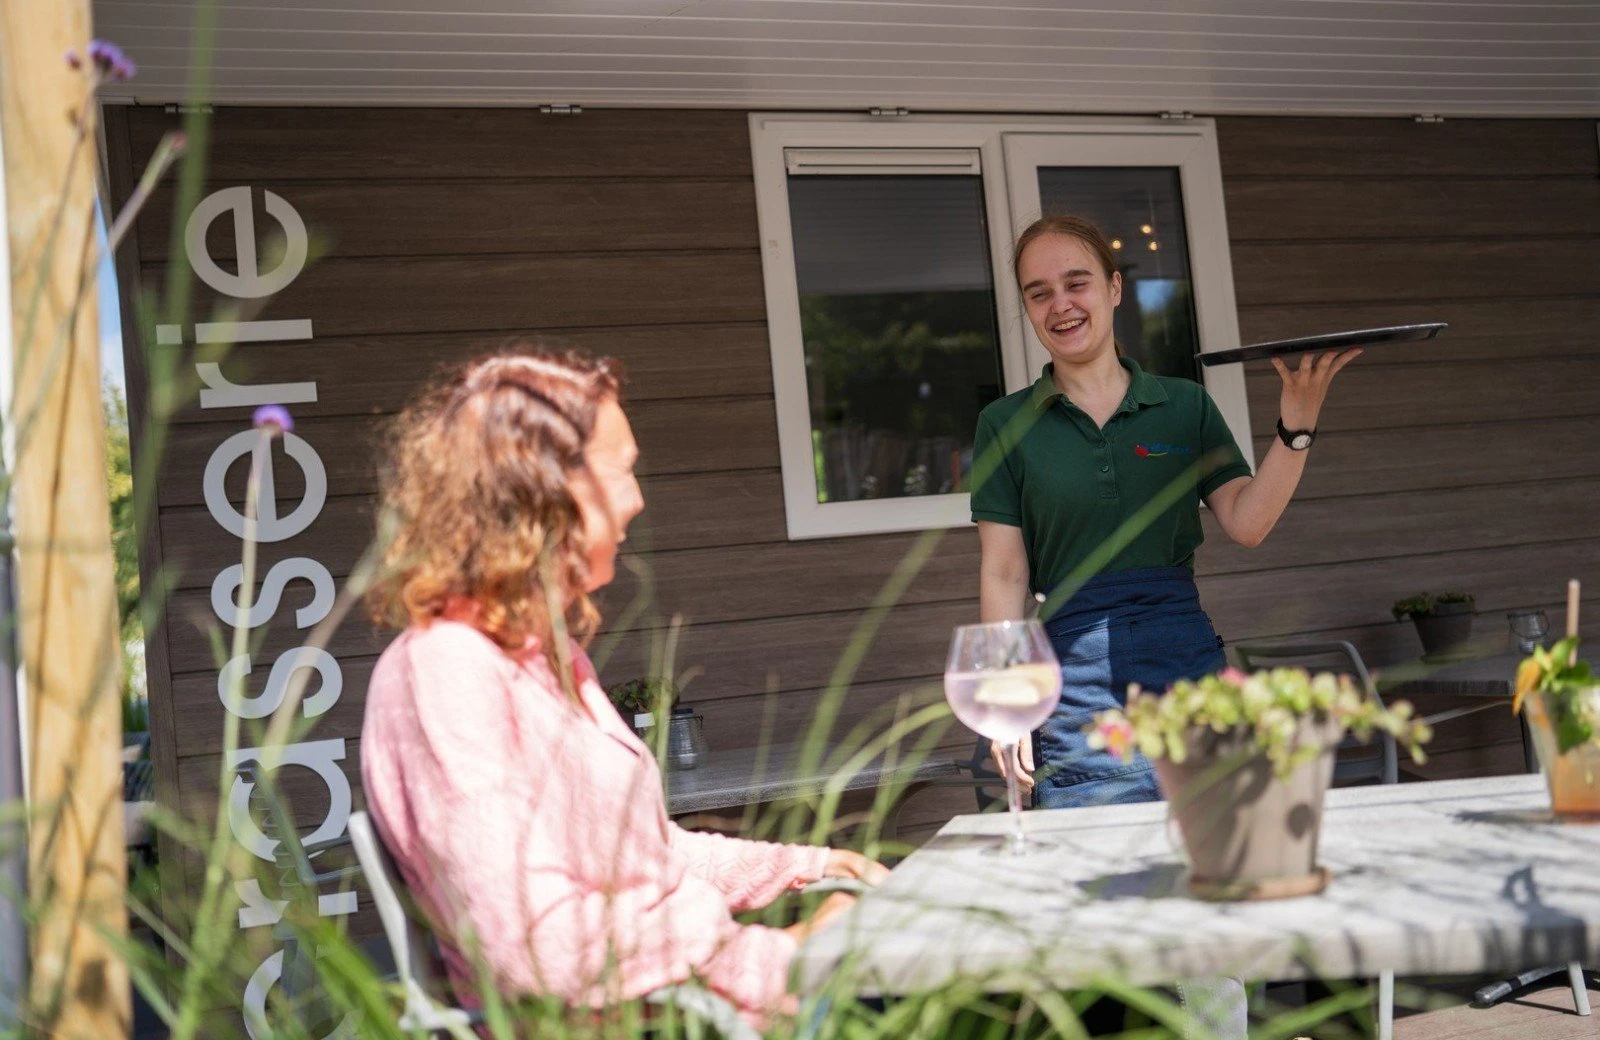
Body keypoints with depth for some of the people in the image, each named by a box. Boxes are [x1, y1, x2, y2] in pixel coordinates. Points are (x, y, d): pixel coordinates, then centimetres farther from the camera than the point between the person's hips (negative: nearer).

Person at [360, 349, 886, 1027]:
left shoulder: (550, 652, 16)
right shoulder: (444, 671, -17)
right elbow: (533, 945, -25)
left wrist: (805, 867, 14)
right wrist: (756, 951, -18)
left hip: (675, 991, 9)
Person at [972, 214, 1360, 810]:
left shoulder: (1185, 405, 10)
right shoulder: (1006, 425, 6)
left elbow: (1246, 523, 1)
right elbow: (1004, 575, 3)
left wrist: (1296, 424, -11)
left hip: (1188, 665, 2)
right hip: (1075, 682, -1)